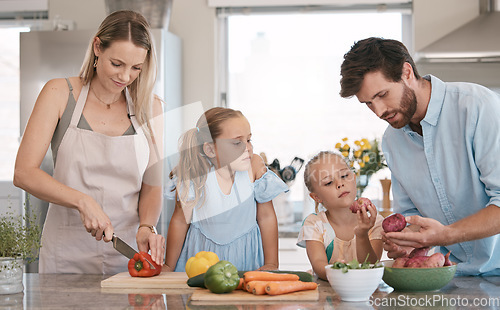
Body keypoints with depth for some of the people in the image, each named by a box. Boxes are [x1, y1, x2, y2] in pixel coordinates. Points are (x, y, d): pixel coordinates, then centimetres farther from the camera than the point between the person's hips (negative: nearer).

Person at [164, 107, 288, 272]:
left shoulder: (255, 165, -15)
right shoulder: (194, 174, -19)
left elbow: (266, 216, -4)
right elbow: (180, 220, -5)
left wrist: (271, 264, -1)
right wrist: (168, 268, 3)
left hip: (244, 255, 1)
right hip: (202, 251, 0)